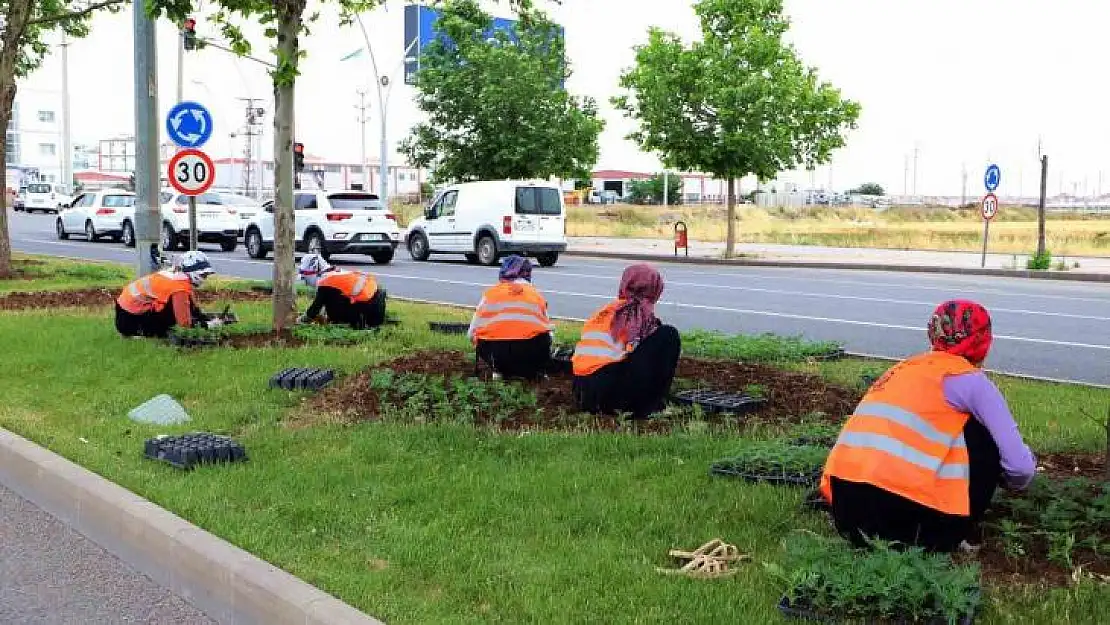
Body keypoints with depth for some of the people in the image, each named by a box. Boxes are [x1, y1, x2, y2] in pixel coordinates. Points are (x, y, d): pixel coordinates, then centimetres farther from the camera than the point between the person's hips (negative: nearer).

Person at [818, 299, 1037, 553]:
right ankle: (948, 538, 13)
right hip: (900, 510, -6)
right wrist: (1016, 480, 28)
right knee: (985, 437, 15)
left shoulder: (905, 368, 25)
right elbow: (1020, 466, 4)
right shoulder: (971, 379, 6)